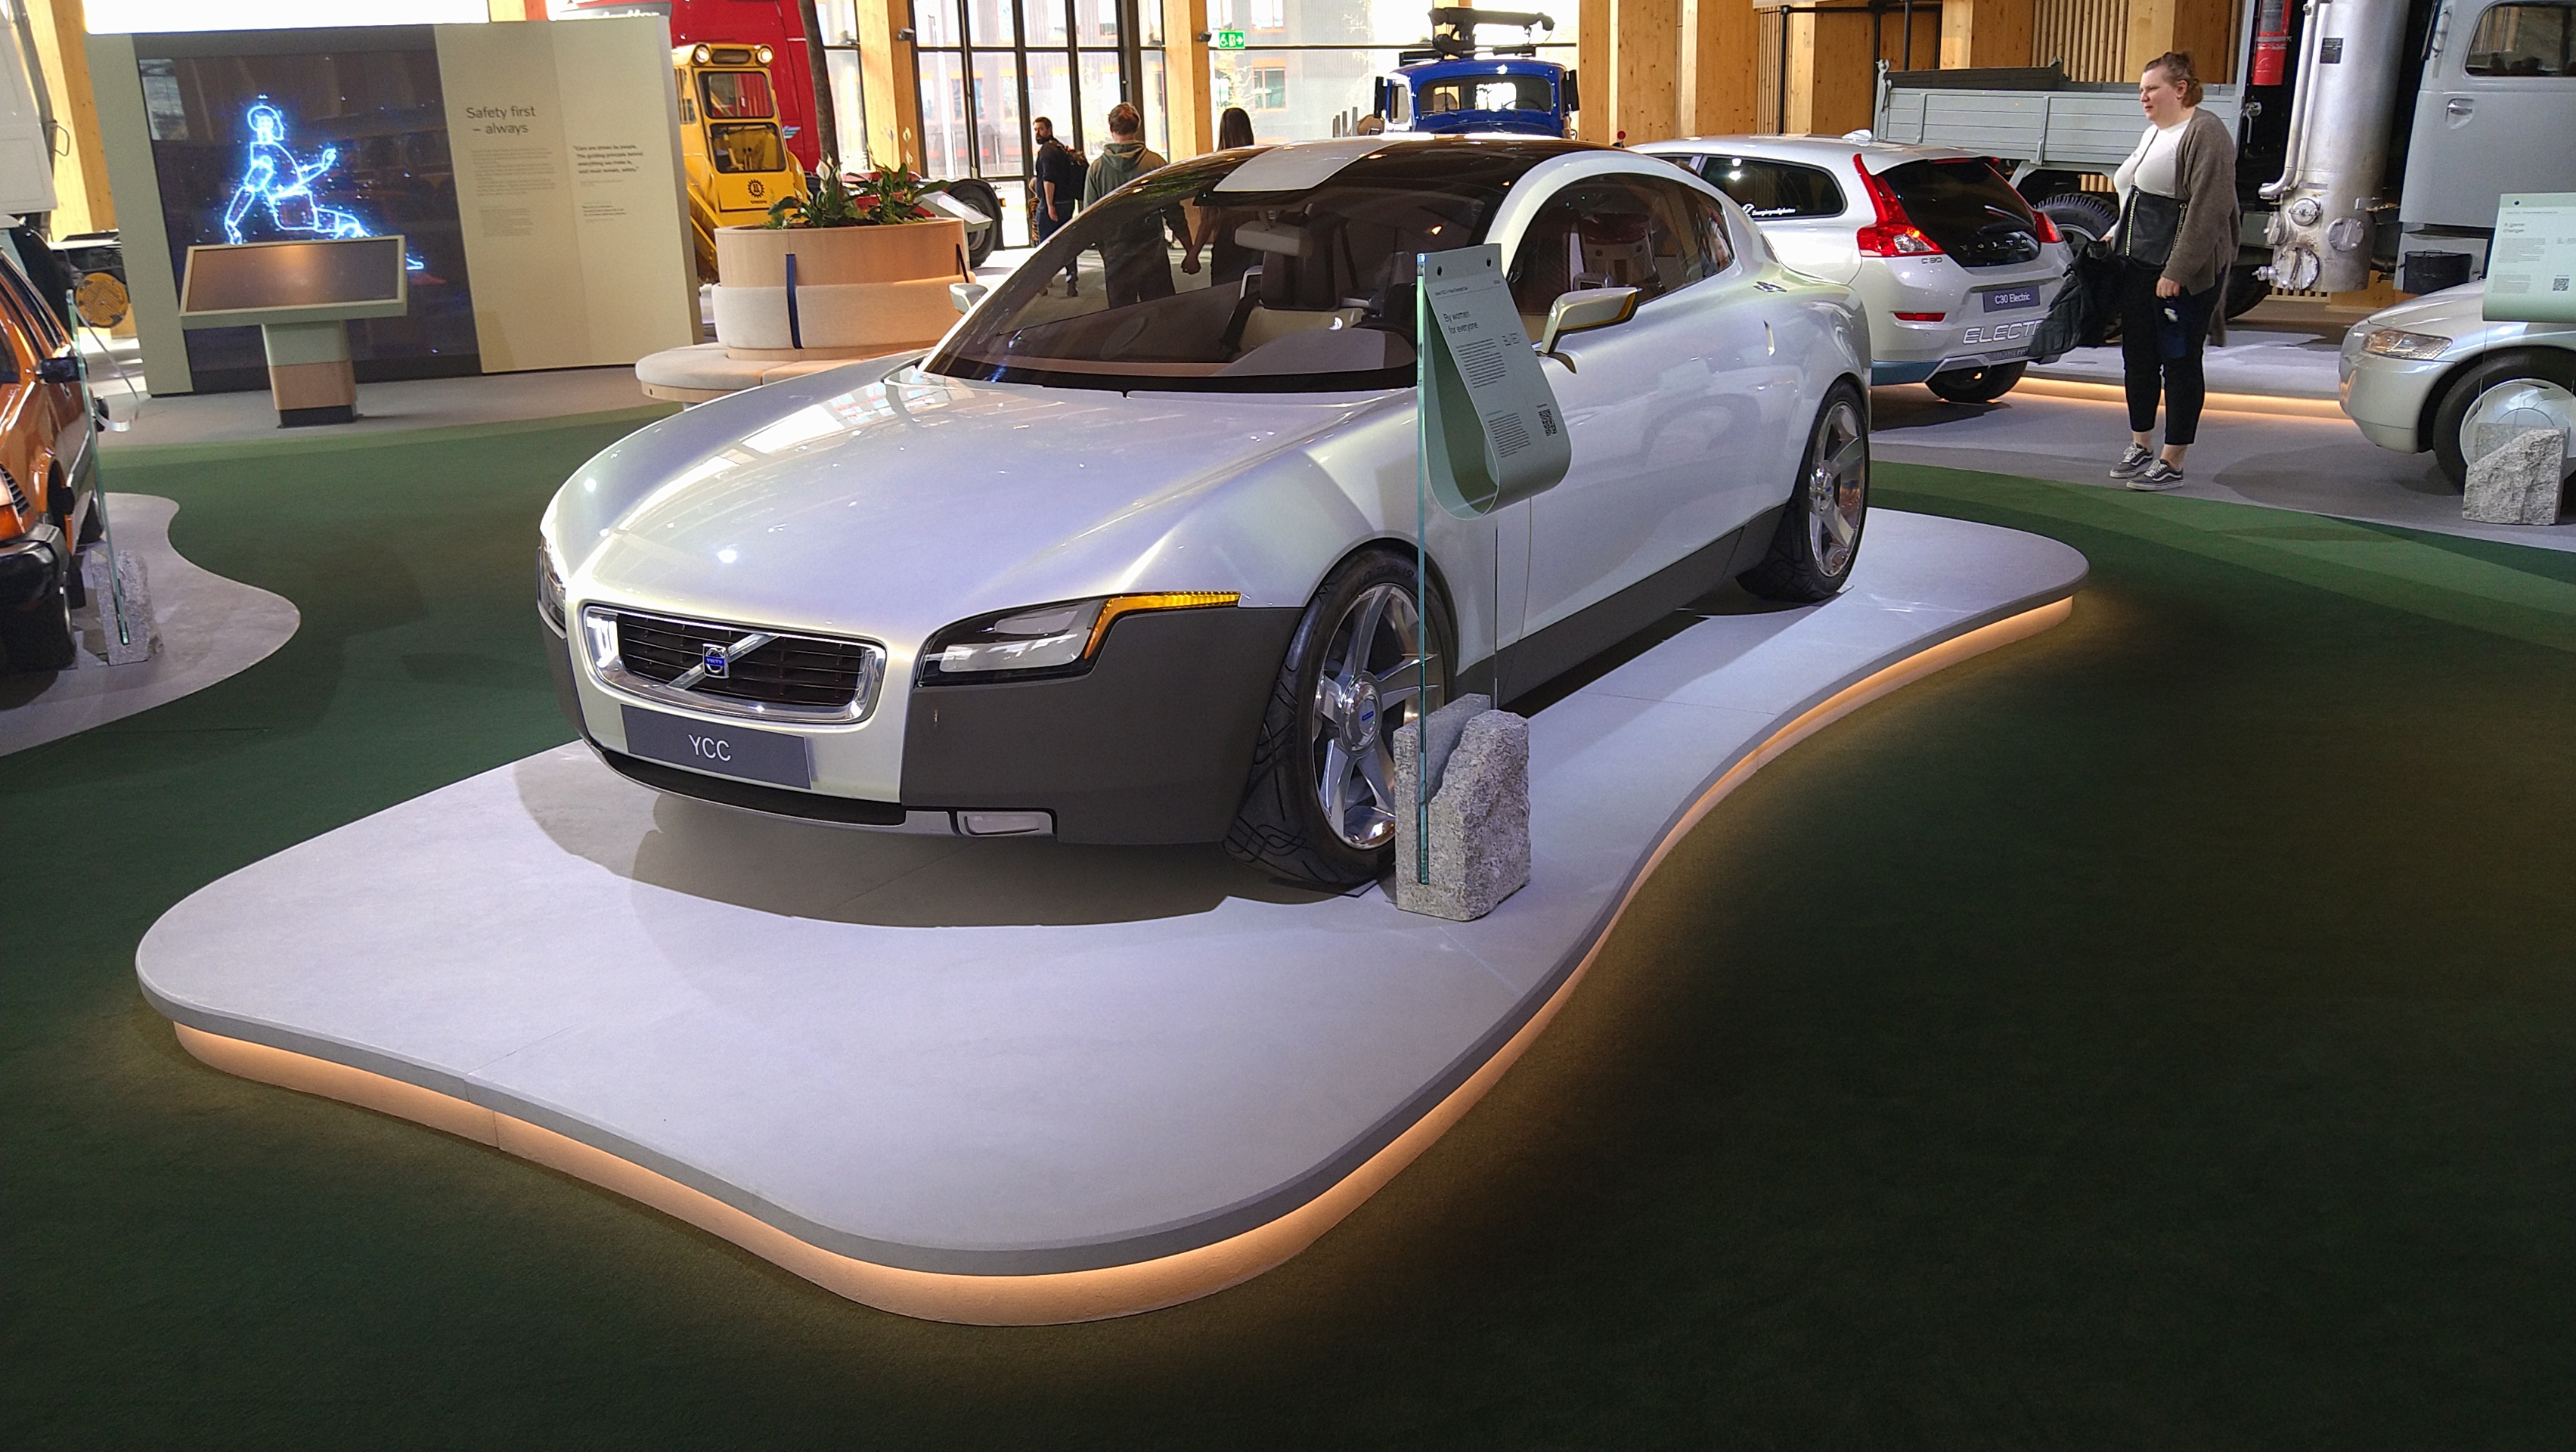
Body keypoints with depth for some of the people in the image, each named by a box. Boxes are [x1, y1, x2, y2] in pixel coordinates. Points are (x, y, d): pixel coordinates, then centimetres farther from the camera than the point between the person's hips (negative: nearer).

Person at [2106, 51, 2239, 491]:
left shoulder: (2205, 134, -13)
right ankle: (2140, 448, 25)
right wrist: (2118, 236, 19)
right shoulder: (2155, 132, 16)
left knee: (2180, 363, -2)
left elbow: (2208, 210, -20)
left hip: (2183, 274, -9)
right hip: (2138, 265, 9)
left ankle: (2171, 463, 3)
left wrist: (2176, 272, -23)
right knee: (2138, 359, 13)